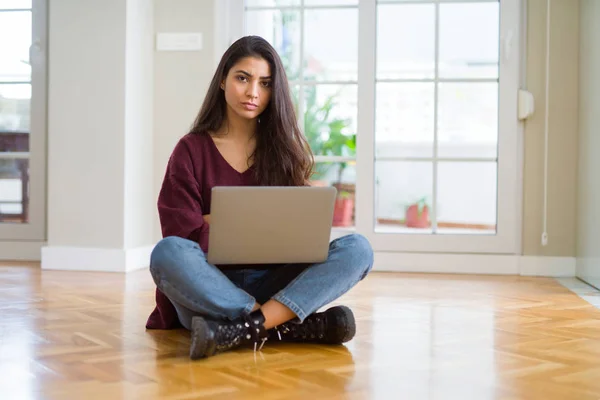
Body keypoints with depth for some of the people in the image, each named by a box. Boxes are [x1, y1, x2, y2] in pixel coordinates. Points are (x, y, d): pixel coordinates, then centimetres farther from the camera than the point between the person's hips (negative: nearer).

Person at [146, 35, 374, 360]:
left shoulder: (285, 149, 10)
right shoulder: (191, 150, 3)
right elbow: (181, 235, -6)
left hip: (273, 284, 3)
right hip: (208, 290, -2)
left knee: (357, 248, -22)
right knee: (168, 253, -35)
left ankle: (241, 331, -37)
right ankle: (290, 327, -31)